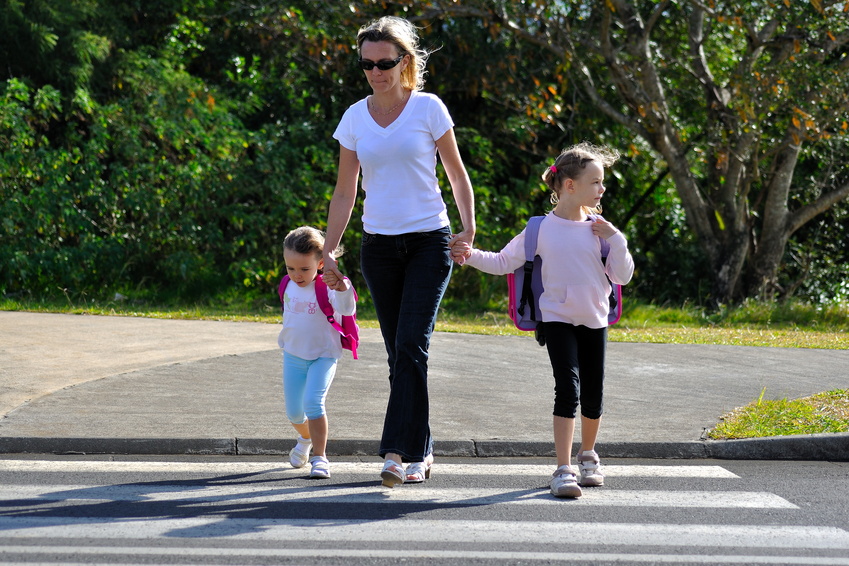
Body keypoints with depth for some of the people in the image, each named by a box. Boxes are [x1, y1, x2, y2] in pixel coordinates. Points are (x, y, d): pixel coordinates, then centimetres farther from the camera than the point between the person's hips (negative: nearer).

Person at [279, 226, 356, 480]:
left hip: (323, 356, -5)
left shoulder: (327, 287, -19)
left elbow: (347, 309, -37)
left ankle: (320, 456, -14)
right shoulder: (289, 286, -2)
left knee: (313, 402, -23)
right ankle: (305, 438, 43)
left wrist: (342, 288, -55)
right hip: (293, 355, 5)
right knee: (293, 410, 10)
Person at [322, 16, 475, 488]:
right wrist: (330, 250, 6)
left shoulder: (428, 108, -3)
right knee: (400, 353, 7)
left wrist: (469, 229, -5)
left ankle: (400, 453, -19)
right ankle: (421, 452, 16)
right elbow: (345, 191, 10)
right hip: (379, 245, 4)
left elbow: (457, 173, 4)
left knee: (411, 346, -15)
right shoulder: (355, 117, 5)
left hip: (429, 241, -4)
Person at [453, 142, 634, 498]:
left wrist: (614, 239, -9)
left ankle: (588, 456, 34)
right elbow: (504, 262, 4)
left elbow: (623, 276, 2)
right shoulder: (542, 229, -4)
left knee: (593, 395, 9)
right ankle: (564, 470, -16)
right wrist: (472, 255, -10)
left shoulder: (598, 229, 1)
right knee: (568, 389, -16)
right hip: (558, 319, -3)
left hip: (594, 321, 3)